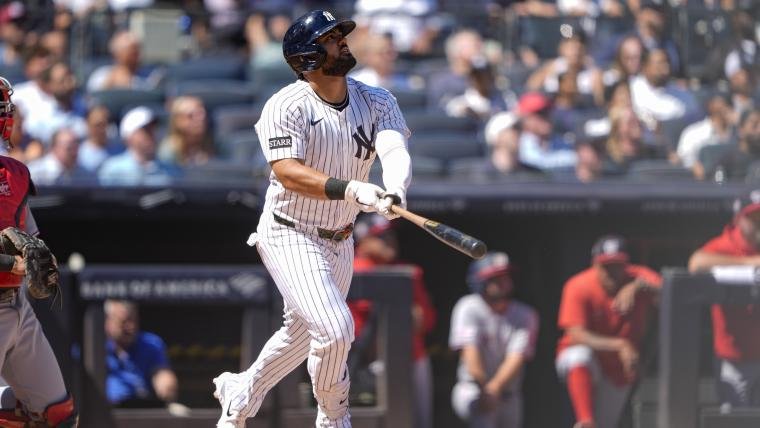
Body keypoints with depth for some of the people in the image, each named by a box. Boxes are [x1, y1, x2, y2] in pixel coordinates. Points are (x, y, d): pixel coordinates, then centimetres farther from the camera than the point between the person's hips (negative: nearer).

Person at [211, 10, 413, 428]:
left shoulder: (377, 103, -3)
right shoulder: (287, 106, -17)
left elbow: (395, 152, -20)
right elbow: (289, 173, -29)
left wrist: (394, 190, -43)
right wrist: (350, 189, -44)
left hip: (339, 242, 7)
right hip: (290, 236, -7)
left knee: (302, 332, 21)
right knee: (335, 328, -21)